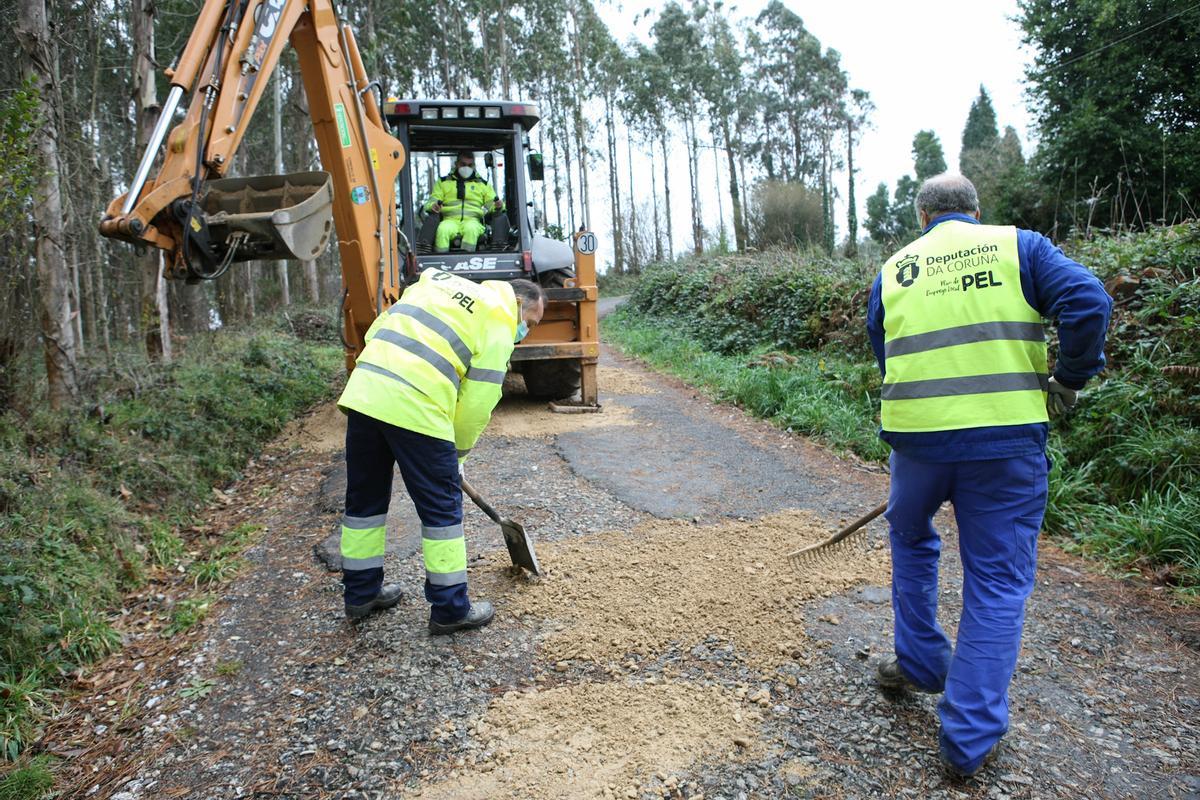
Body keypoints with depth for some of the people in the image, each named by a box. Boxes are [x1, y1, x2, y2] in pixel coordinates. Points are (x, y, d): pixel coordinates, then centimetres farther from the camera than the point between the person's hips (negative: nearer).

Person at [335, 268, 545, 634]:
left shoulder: (437, 281, 25)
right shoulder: (499, 323, 4)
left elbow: (376, 332, 22)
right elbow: (478, 401, 0)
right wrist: (457, 453, 14)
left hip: (362, 393, 7)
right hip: (415, 410, -7)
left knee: (364, 498, 20)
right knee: (442, 507, 7)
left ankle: (361, 592, 35)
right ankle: (450, 609, 17)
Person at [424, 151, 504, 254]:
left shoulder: (483, 184, 27)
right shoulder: (443, 182, 25)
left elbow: (491, 204, 19)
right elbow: (432, 201, 19)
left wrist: (498, 206, -7)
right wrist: (433, 206, -7)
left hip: (472, 219, 0)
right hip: (450, 220, 0)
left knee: (471, 229, -39)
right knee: (443, 230, -37)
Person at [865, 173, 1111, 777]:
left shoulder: (893, 269, 11)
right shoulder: (1019, 245, 5)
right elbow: (1086, 302, -10)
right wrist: (1068, 379, 3)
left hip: (916, 437, 2)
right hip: (1007, 438, -1)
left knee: (911, 539, 28)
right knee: (998, 581, 8)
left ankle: (920, 664, 37)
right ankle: (969, 738, 12)